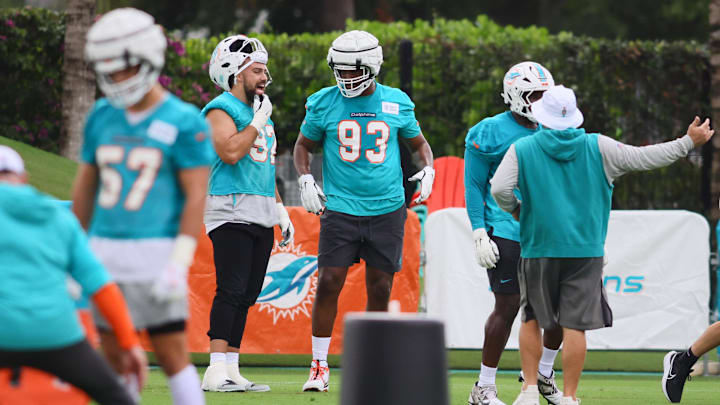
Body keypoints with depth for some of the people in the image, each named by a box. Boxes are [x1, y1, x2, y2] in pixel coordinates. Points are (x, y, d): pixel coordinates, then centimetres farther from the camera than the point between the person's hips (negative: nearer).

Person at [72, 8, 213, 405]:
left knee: (171, 354, -5)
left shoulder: (183, 122, -8)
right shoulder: (102, 116, 9)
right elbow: (85, 187, 16)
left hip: (155, 252, -5)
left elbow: (196, 198, -10)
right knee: (114, 355, 8)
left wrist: (178, 265, -17)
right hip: (105, 252, 5)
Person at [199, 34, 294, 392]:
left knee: (246, 295, 7)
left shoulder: (260, 110, 20)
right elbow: (231, 152, -23)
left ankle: (231, 369, 10)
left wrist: (280, 209, 21)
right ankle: (217, 371, -17)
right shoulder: (221, 110, -7)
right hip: (231, 211, -9)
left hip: (260, 215, 9)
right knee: (231, 291, -14)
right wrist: (258, 121, -13)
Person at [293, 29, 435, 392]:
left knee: (380, 290, 4)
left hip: (387, 210, 1)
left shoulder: (396, 103, 3)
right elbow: (303, 145, 14)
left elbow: (419, 143, 18)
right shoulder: (324, 103, 1)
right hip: (341, 209, -1)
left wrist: (428, 171, 0)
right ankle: (319, 366, 3)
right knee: (328, 283, -8)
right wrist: (306, 179, -1)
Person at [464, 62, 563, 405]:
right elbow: (474, 187, -4)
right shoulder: (492, 133, -6)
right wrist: (479, 234, -11)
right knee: (508, 307, -7)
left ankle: (543, 373, 22)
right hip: (507, 233, -6)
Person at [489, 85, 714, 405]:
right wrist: (688, 142, 14)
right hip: (585, 250, 0)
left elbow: (499, 189, -12)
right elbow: (644, 158, 3)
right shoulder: (597, 147, 0)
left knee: (532, 319, 16)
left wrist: (515, 210, 10)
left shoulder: (522, 149, -2)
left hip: (538, 248, 0)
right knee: (575, 326, 0)